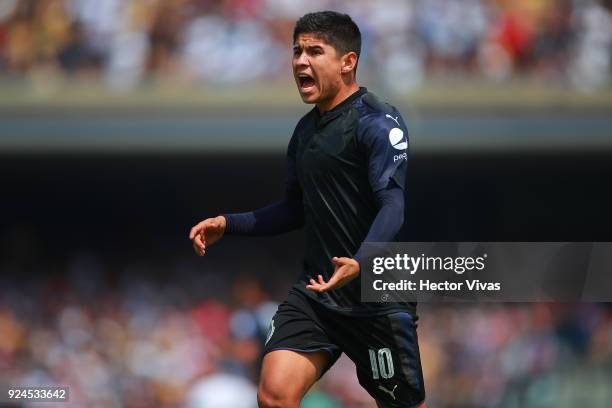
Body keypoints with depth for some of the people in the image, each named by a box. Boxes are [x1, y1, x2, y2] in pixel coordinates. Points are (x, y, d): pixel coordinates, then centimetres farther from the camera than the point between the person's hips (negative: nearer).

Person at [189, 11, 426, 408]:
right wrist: (228, 224, 11)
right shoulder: (306, 129, 14)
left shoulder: (377, 121, -12)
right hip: (316, 291, 7)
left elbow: (392, 205, -23)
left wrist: (360, 263, -40)